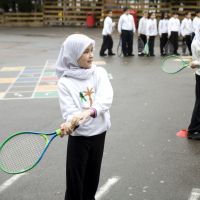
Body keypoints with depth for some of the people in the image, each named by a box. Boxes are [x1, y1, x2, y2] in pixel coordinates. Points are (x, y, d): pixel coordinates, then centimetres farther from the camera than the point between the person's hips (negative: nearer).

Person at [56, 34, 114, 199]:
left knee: (92, 179, 16)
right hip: (78, 137, -3)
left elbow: (106, 98, -18)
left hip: (99, 133, 3)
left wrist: (88, 112, -36)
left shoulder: (99, 73, -3)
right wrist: (71, 123, -39)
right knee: (75, 182, 3)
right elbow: (69, 112, -16)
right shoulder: (65, 82, -9)